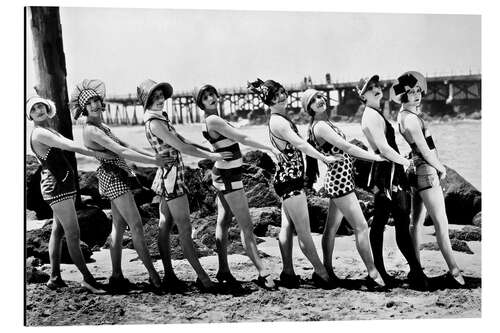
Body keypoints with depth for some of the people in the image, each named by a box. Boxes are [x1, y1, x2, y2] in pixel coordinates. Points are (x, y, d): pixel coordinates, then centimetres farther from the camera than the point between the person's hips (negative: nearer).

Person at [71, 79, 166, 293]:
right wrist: (154, 161, -23)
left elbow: (126, 145, 16)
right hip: (113, 177, -10)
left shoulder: (101, 127, 15)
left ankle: (117, 277, 16)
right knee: (136, 226, -11)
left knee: (119, 226, 11)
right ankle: (154, 276, -11)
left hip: (118, 177, 10)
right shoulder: (91, 130, -16)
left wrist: (154, 155, 10)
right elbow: (121, 152, -22)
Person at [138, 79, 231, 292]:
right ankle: (202, 277, -7)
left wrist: (211, 150, 11)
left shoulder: (161, 119, 16)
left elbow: (183, 142, 17)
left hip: (165, 178, 10)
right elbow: (181, 147, -18)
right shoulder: (154, 123, -15)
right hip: (171, 177, -10)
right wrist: (211, 156, -14)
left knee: (165, 228, 11)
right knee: (184, 229, -9)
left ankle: (169, 276, 15)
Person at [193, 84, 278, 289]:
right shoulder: (213, 120, -17)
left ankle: (223, 271, 20)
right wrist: (270, 148, -20)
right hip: (228, 178, -10)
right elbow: (242, 138, -20)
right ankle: (262, 273, -11)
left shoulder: (212, 121, 11)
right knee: (246, 226, -10)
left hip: (222, 175, 10)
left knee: (223, 223, 13)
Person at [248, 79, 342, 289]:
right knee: (304, 231, -4)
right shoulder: (278, 121, -16)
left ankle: (288, 274, 17)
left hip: (288, 177, 10)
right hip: (289, 178, -10)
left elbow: (296, 145, 19)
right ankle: (321, 273, 2)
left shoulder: (280, 119, 15)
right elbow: (299, 144, -20)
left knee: (287, 227, 12)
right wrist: (324, 158, -15)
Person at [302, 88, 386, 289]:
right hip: (339, 180, -10)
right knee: (361, 227, -9)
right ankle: (373, 274, -7)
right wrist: (375, 157, -17)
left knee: (331, 228, 15)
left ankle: (326, 270, 24)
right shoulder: (320, 126, -15)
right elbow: (346, 147, -20)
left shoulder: (327, 123, 14)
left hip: (339, 181, 10)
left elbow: (343, 149, 17)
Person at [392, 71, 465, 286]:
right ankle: (453, 270, -2)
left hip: (417, 171, 10)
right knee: (441, 223, -6)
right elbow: (426, 151, -16)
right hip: (426, 172, -10)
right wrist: (441, 168, -1)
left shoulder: (404, 115, 10)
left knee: (417, 222, 11)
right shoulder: (411, 118, -18)